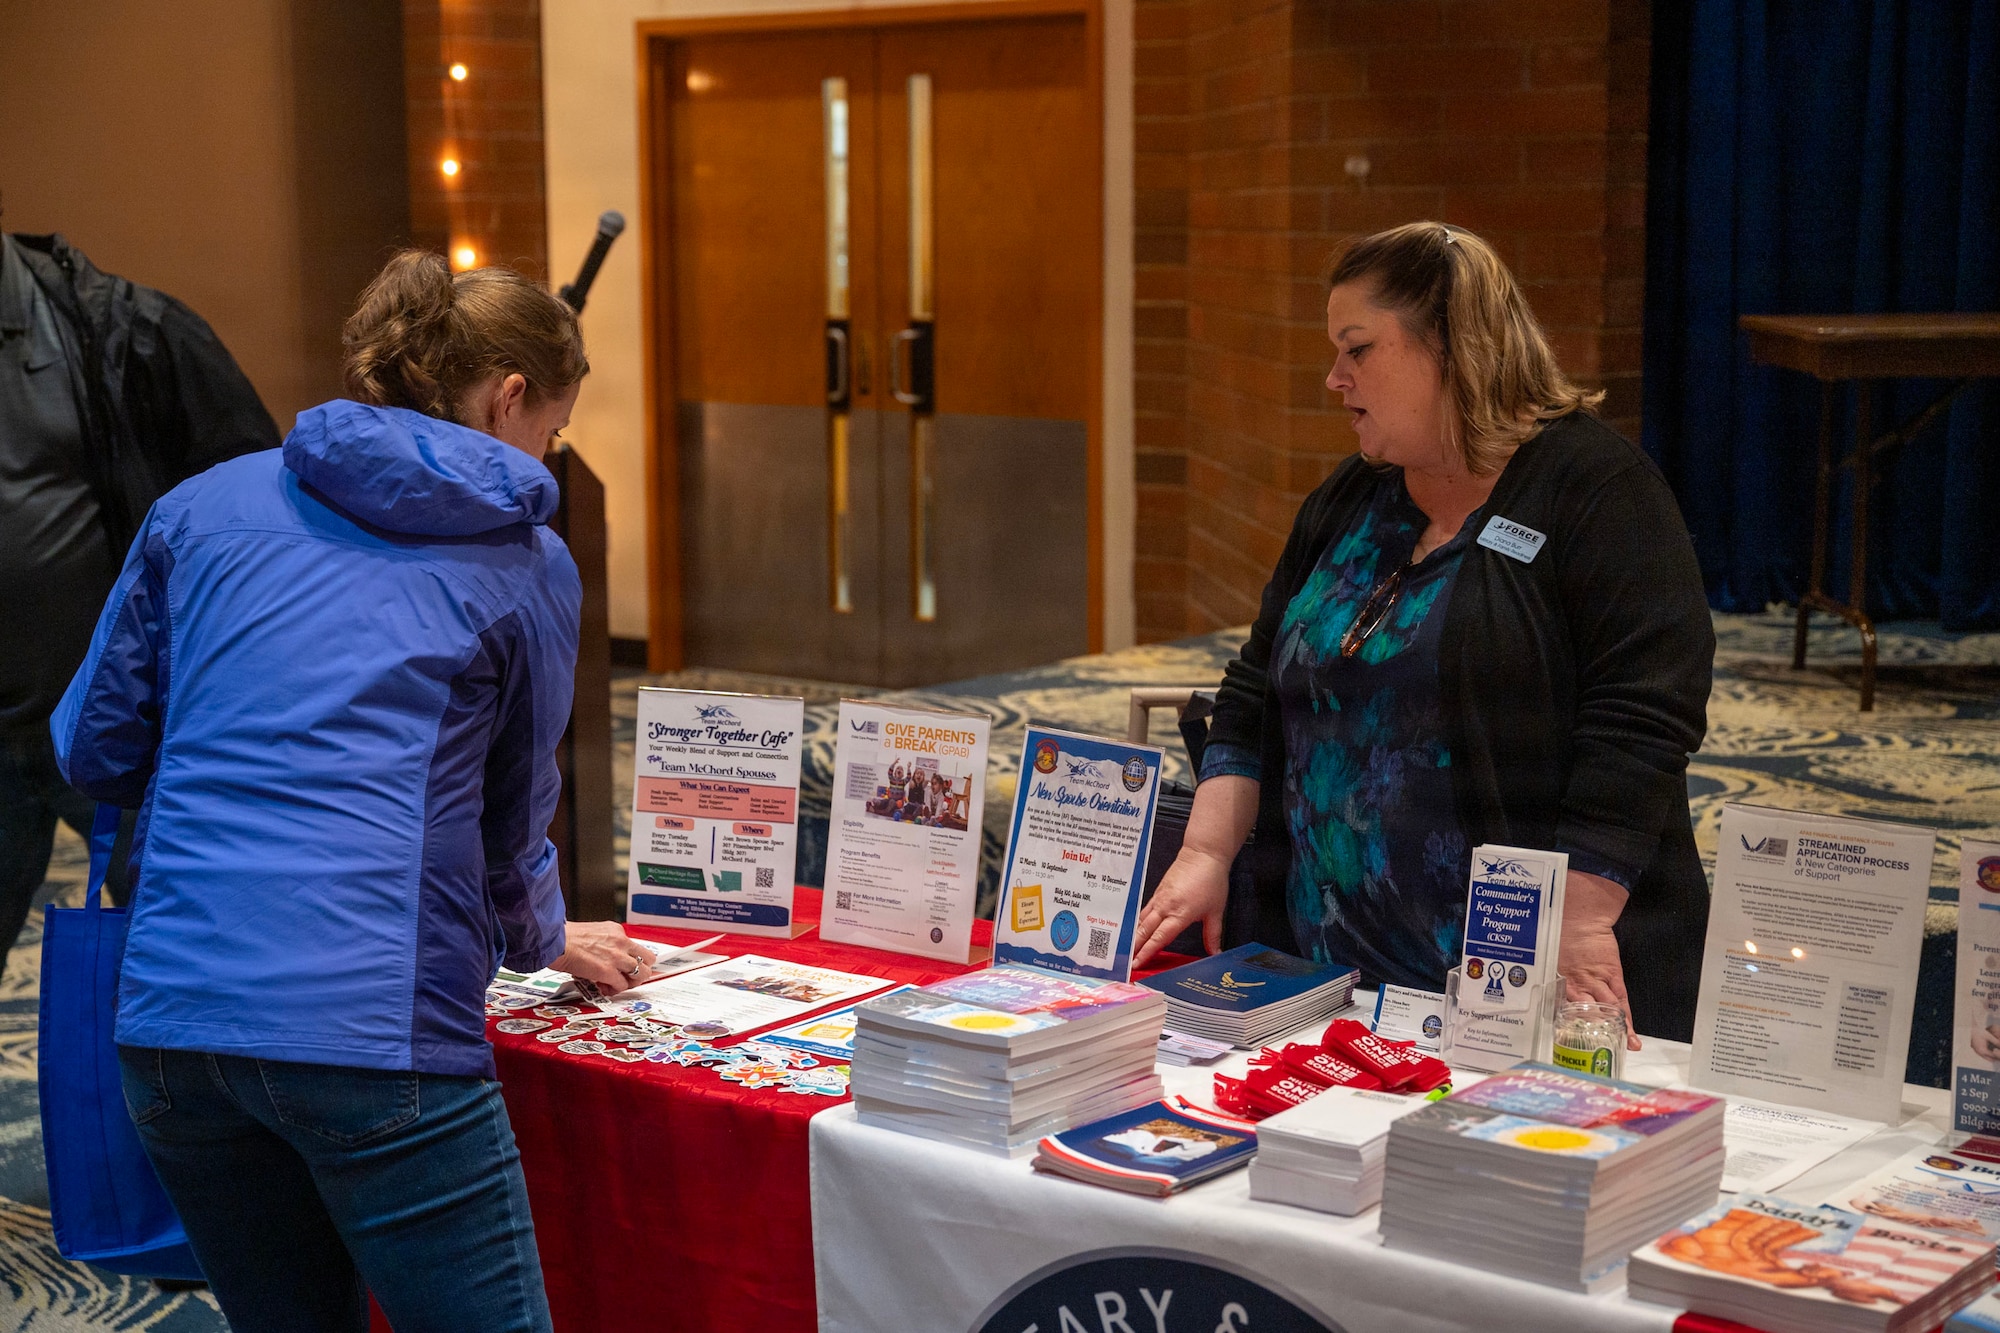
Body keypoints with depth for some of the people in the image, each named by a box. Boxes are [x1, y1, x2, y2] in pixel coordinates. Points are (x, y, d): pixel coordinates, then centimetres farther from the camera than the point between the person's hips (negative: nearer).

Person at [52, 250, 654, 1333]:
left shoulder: (204, 505, 14)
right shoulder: (525, 564, 7)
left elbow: (95, 753, 17)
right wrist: (544, 940, 37)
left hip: (167, 1015, 5)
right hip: (374, 1024, -5)